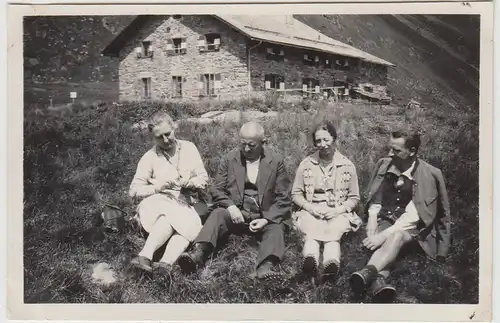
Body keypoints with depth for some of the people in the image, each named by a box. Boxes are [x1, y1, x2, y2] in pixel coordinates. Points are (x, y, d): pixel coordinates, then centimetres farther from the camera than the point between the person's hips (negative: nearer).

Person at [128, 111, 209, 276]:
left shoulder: (189, 148, 11)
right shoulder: (149, 157, 5)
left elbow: (204, 178, 11)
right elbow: (134, 191, 3)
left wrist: (190, 183, -11)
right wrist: (158, 188, -14)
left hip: (185, 206, 2)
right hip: (157, 204, -2)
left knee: (190, 224, -34)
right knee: (171, 215, -38)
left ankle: (166, 264, -55)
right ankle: (145, 256, -53)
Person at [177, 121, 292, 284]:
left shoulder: (276, 161, 4)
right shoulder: (230, 158, 7)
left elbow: (283, 198, 2)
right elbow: (217, 190, 6)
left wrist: (267, 220, -14)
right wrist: (230, 206, -15)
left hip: (265, 217, -1)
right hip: (236, 213, 1)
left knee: (276, 229, -31)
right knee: (217, 214, -28)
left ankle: (266, 267, -54)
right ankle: (198, 254, -48)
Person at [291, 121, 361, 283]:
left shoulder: (348, 166, 7)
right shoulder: (306, 164, 9)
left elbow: (354, 198, 11)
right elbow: (296, 193, 11)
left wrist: (338, 210, -8)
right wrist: (309, 207, -8)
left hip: (338, 213, 0)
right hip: (311, 211, 1)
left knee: (334, 231, -35)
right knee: (312, 231, -34)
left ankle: (332, 264, -61)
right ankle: (310, 259, -63)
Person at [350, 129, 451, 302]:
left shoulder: (428, 175, -10)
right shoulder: (384, 164, 5)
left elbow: (414, 214, -17)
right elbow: (375, 198, 13)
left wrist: (385, 234, -25)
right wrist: (372, 218, -8)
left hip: (410, 227, -3)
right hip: (384, 220, 3)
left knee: (397, 236, -38)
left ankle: (368, 272, -60)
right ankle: (378, 280, -59)